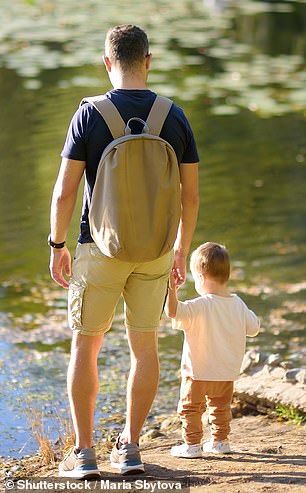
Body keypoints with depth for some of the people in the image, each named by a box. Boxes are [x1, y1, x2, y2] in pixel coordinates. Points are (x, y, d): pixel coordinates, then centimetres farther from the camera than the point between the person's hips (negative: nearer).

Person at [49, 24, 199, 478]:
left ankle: (84, 453, 8)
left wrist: (57, 245, 3)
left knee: (85, 346, 8)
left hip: (100, 248, -2)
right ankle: (130, 449, 16)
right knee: (144, 346, 12)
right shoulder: (174, 117, -1)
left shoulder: (90, 114, -10)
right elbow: (191, 195, 3)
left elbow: (65, 191, -10)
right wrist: (181, 250, 15)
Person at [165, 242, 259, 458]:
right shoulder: (238, 304, -4)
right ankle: (220, 440, 29)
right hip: (227, 372, 6)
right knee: (221, 406, 24)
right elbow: (253, 328, 5)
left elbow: (173, 311, -33)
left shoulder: (200, 306, -22)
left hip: (199, 372, -6)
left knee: (190, 407, 8)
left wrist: (171, 290, -34)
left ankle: (192, 444, 7)